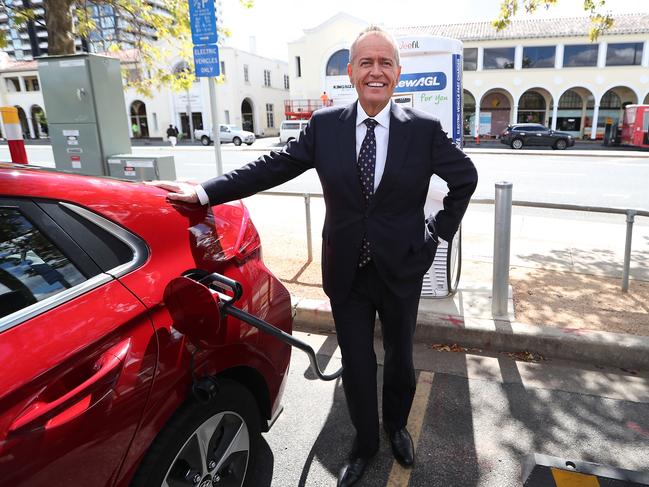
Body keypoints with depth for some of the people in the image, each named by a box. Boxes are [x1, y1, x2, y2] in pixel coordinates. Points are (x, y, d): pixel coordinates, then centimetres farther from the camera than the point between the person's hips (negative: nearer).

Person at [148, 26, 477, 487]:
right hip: (347, 273, 1)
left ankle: (397, 426, 51)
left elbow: (466, 177, 6)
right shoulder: (325, 124, -4)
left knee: (399, 357, 20)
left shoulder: (424, 128, -7)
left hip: (401, 270, 0)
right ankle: (365, 441, 41)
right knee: (356, 365, 14)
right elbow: (273, 166, -4)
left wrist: (441, 230, 2)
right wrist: (204, 192, -8)